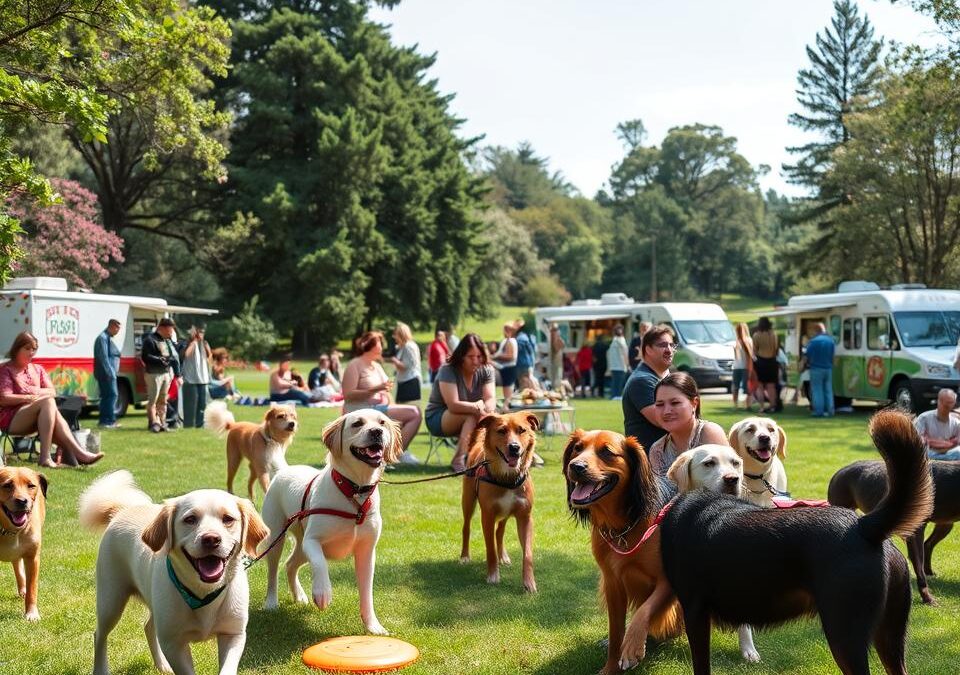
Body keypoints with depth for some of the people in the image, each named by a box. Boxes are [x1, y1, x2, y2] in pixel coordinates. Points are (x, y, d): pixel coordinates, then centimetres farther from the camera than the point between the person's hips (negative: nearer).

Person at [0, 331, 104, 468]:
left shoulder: (37, 369, 22)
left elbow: (52, 392, 11)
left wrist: (37, 392, -8)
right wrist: (30, 397, -18)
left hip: (34, 419, 5)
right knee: (48, 402, -33)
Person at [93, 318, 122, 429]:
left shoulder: (108, 338, 20)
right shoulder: (103, 338, -12)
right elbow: (103, 357, -19)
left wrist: (112, 372, 19)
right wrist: (110, 373, -21)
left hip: (109, 373, 10)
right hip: (106, 374, -10)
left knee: (106, 396, 11)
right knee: (112, 395, -11)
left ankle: (103, 421, 14)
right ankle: (109, 421, -12)